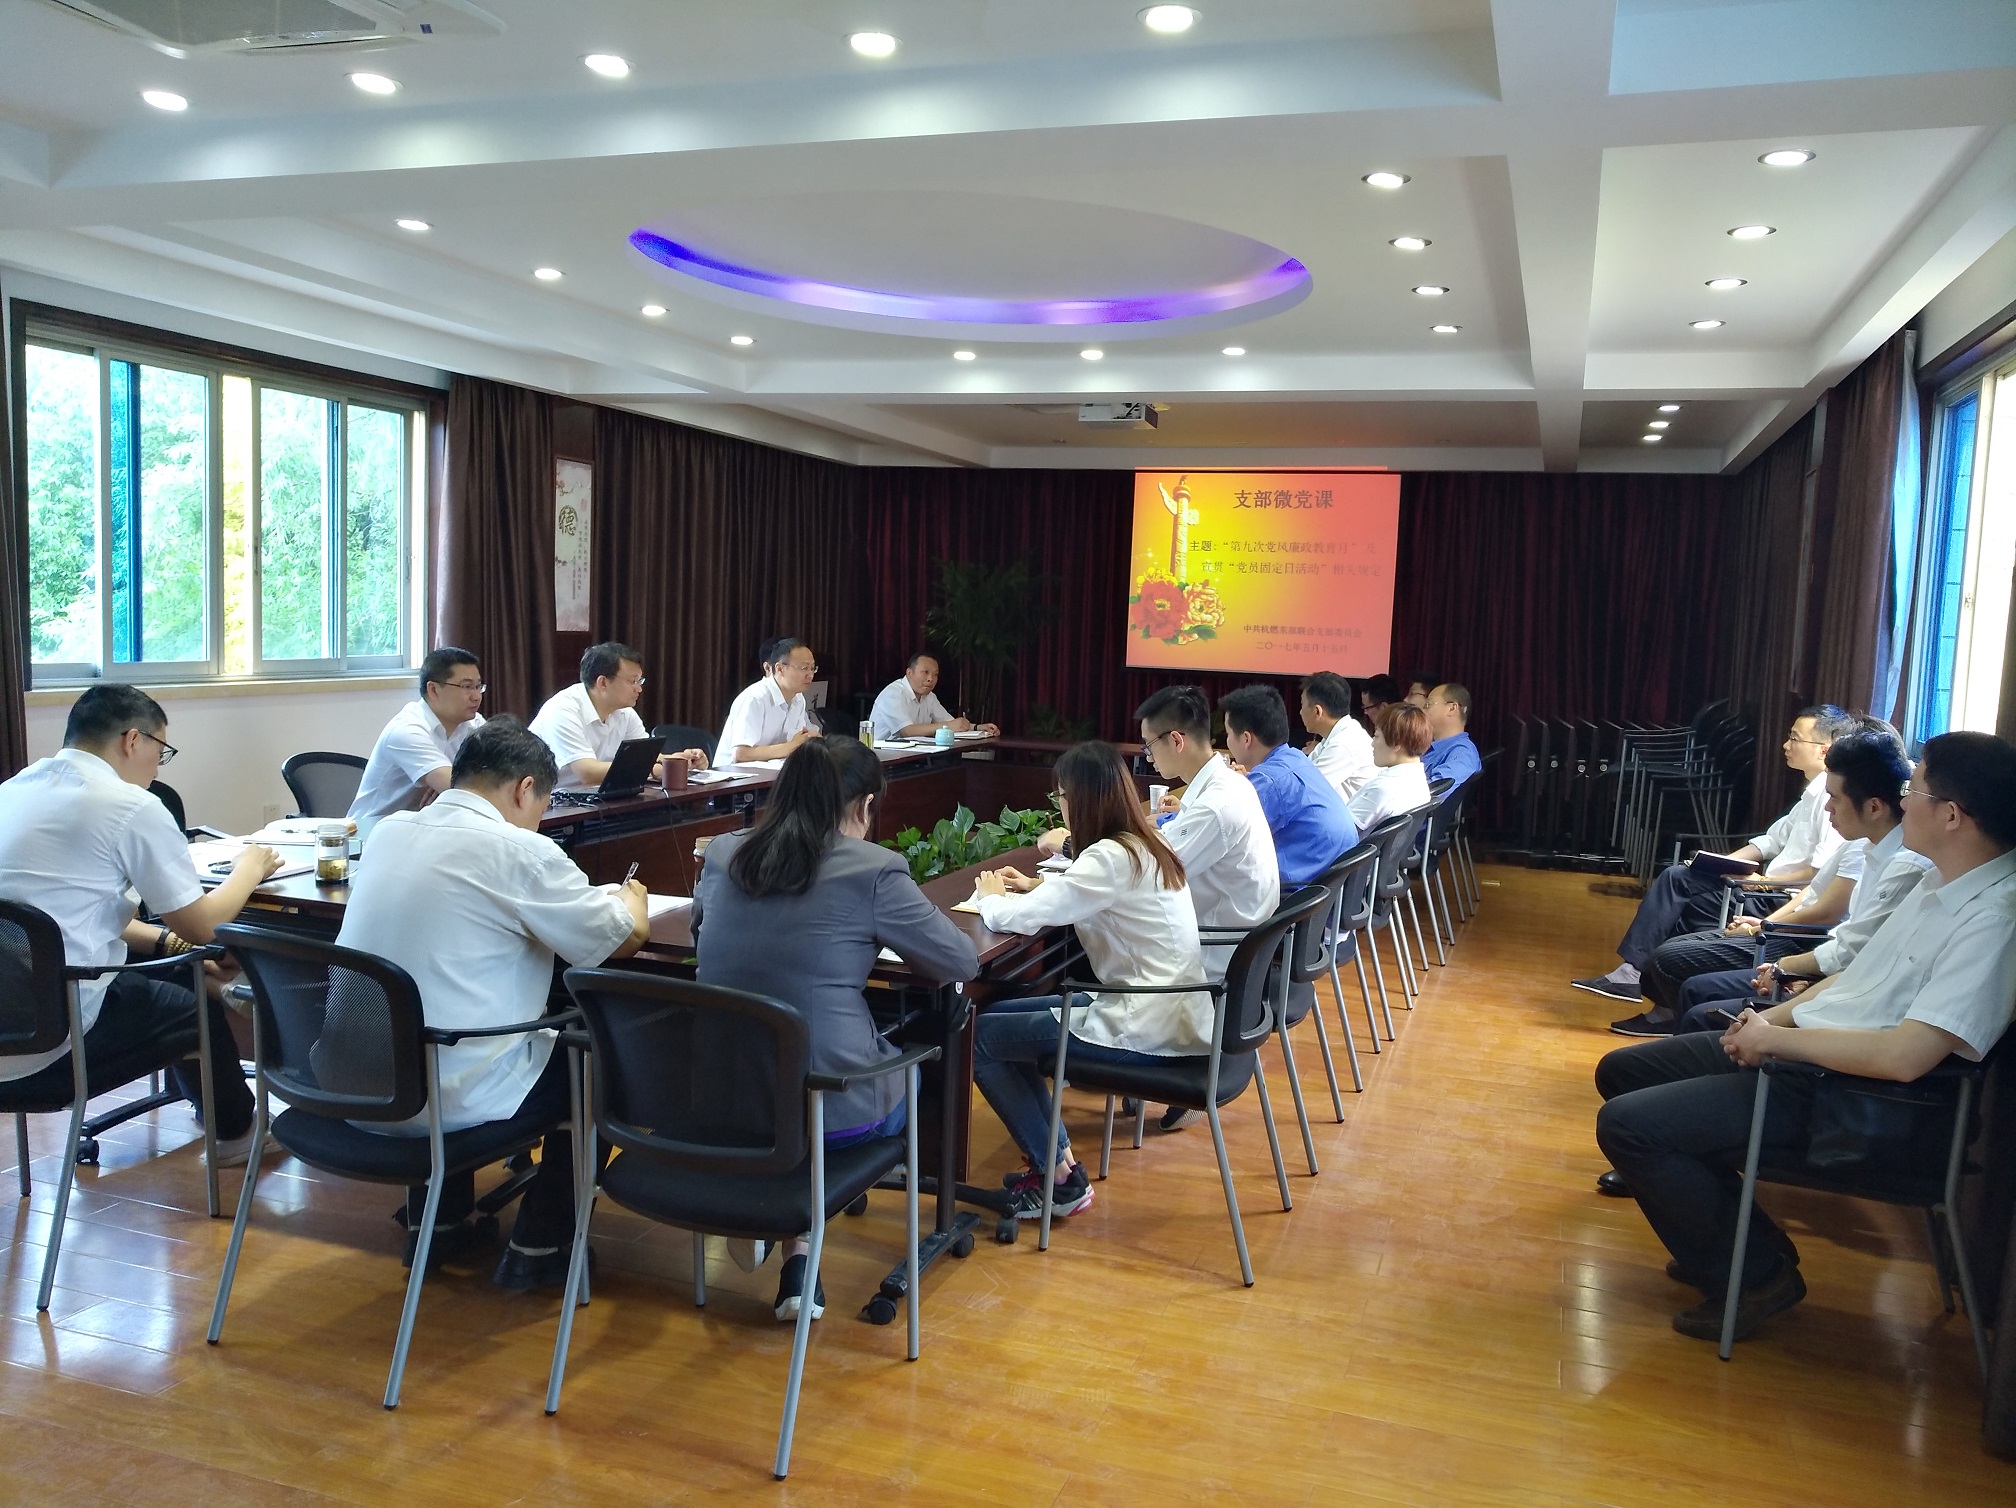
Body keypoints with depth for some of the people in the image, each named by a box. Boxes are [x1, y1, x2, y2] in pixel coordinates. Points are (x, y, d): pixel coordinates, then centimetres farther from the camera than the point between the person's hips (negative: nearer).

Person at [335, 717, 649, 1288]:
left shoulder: (390, 832, 5)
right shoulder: (519, 851, -16)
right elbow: (625, 938, -8)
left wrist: (594, 899, 24)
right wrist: (630, 899, 16)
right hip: (447, 1100, -7)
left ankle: (437, 1224, 39)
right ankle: (538, 1249, 21)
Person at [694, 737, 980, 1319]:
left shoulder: (722, 854, 2)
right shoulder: (873, 870, -13)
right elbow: (962, 961, -2)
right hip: (832, 1109, -5)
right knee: (908, 1064, 29)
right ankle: (797, 1244, 18)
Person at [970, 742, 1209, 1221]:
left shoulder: (1110, 858, -20)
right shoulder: (1144, 847, 9)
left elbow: (1019, 918, -21)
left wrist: (992, 896, 1)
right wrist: (1038, 885, 13)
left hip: (1147, 1032, -10)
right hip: (1165, 1013, 10)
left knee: (980, 1036, 1)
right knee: (1003, 1014, 17)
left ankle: (1060, 1178, 9)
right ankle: (1057, 1161, 16)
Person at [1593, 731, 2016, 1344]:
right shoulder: (1941, 884, 7)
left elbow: (1904, 1057, -31)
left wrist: (1775, 1038, -18)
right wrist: (1775, 1016, 3)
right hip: (1797, 1048, 10)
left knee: (1625, 1124, -18)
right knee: (1620, 1071, 13)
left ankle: (1755, 1274, 1)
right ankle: (1725, 1240, 17)